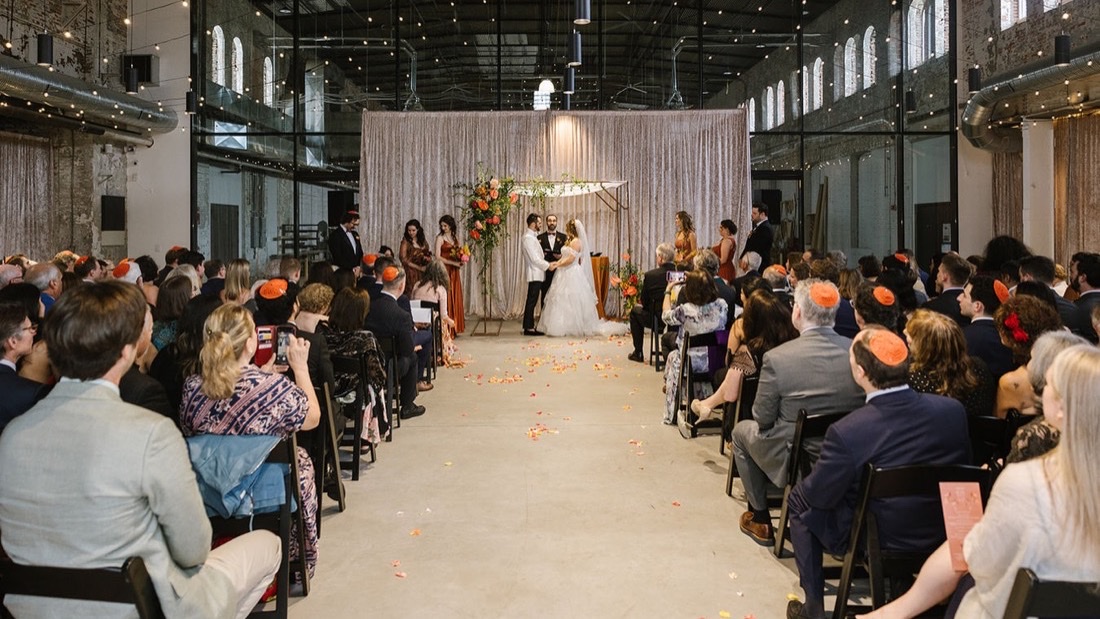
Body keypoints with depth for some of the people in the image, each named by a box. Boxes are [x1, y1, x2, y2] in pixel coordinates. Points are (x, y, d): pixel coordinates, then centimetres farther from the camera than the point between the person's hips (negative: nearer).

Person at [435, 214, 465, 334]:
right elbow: (438, 257, -11)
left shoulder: (455, 238, 13)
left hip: (454, 272, 5)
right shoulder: (440, 238, -3)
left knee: (455, 297, 4)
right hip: (445, 271, -5)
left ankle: (454, 327, 9)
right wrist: (453, 262, -14)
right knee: (446, 297, -8)